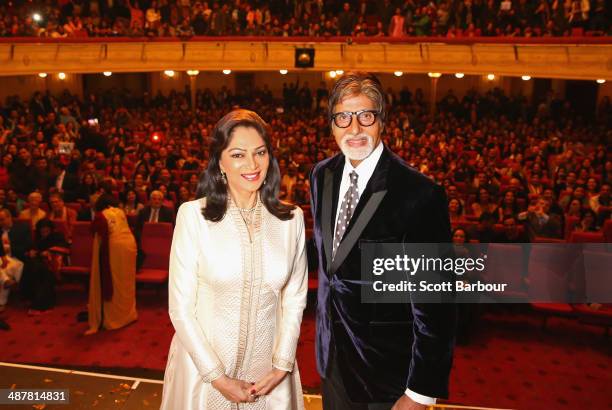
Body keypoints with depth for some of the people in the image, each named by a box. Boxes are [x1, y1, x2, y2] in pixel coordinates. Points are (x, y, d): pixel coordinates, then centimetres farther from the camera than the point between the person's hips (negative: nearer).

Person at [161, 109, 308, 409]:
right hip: (203, 367, -2)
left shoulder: (291, 218, -4)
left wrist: (282, 367, -5)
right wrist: (218, 378, -10)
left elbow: (294, 300, 1)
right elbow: (181, 307, -10)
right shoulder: (193, 215, -12)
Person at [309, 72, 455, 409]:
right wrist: (326, 324, 15)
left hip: (387, 366, -6)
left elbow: (434, 300, -21)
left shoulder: (419, 194, -24)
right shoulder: (321, 176, -2)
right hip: (332, 352, 6)